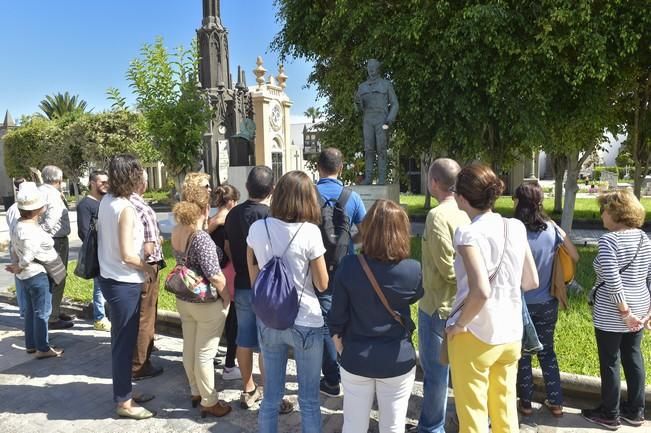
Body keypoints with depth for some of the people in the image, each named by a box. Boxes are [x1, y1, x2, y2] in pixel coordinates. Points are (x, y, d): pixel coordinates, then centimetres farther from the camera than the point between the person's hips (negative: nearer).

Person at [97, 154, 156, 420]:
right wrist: (148, 267, -7)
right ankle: (124, 402, 16)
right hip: (124, 283, -9)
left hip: (110, 278, 9)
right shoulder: (125, 208, -21)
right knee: (124, 341, 3)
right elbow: (127, 255, -23)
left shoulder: (106, 201, 5)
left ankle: (125, 392, 32)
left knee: (123, 339, 19)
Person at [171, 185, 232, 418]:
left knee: (189, 348, 19)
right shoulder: (201, 238, -26)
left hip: (183, 299, 8)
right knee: (204, 353, 4)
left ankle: (196, 393, 36)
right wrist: (226, 296, -11)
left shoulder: (176, 232, -2)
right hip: (206, 303, -8)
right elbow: (215, 276, -27)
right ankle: (209, 402, 18)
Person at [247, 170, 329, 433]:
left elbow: (253, 276, 7)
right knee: (309, 400, 12)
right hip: (305, 322, -4)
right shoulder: (310, 232, -16)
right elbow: (322, 284, -9)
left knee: (271, 397, 17)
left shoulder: (257, 229, -4)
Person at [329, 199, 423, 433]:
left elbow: (337, 313, -8)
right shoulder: (412, 270, -17)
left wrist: (338, 339, 9)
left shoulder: (348, 265, -17)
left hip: (356, 359, 1)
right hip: (398, 360, 0)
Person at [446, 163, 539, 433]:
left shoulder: (469, 234, -19)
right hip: (511, 335, 6)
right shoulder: (516, 228, 0)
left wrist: (458, 325, -15)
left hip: (475, 336, -6)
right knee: (505, 409, 22)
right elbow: (531, 282, 7)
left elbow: (480, 292, -29)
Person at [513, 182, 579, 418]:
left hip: (521, 303, -3)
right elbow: (575, 257, 5)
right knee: (547, 351, 19)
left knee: (522, 353, 13)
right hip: (547, 303, 3)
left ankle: (525, 403, 24)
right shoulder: (553, 229, -7)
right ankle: (555, 402, 26)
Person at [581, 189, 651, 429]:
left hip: (611, 315, -7)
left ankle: (610, 415, 20)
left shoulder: (608, 240, -18)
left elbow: (612, 281, -24)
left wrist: (625, 312, -17)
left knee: (609, 363, 6)